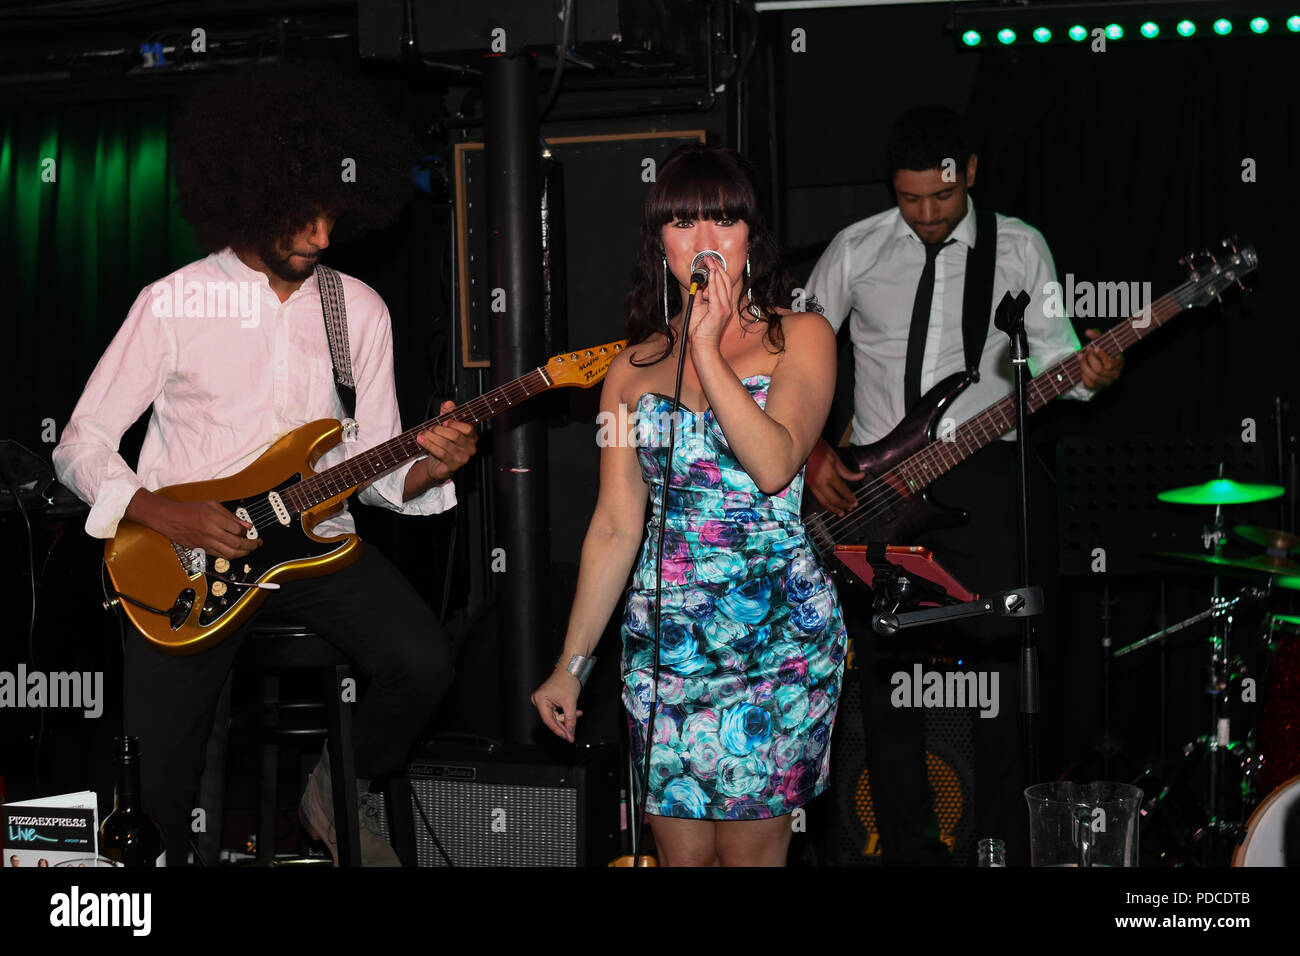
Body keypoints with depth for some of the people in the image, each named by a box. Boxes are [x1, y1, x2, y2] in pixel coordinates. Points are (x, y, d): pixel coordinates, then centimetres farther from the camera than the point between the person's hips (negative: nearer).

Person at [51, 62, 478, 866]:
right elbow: (80, 447, -3)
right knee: (161, 779, -11)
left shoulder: (360, 310, 5)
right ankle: (198, 848, 25)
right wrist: (165, 515, -18)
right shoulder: (175, 305, -5)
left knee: (425, 661, -23)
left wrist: (425, 467, -14)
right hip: (188, 555, -2)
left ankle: (345, 791, 7)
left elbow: (373, 464, 8)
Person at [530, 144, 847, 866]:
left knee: (748, 849, -3)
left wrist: (707, 350, -19)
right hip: (662, 638, 3)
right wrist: (571, 664, 10)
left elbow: (775, 464, -16)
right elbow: (615, 527, 11)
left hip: (775, 634, -3)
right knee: (682, 852, 5)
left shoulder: (799, 338, 1)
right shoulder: (634, 366, 9)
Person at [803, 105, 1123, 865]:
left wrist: (1090, 374, -22)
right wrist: (812, 451, -1)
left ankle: (1004, 848, 4)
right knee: (888, 675, 4)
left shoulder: (1020, 249, 2)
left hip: (980, 472, -1)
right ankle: (910, 851, 14)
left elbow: (1052, 352, 0)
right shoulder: (856, 252, 3)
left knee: (999, 666, -5)